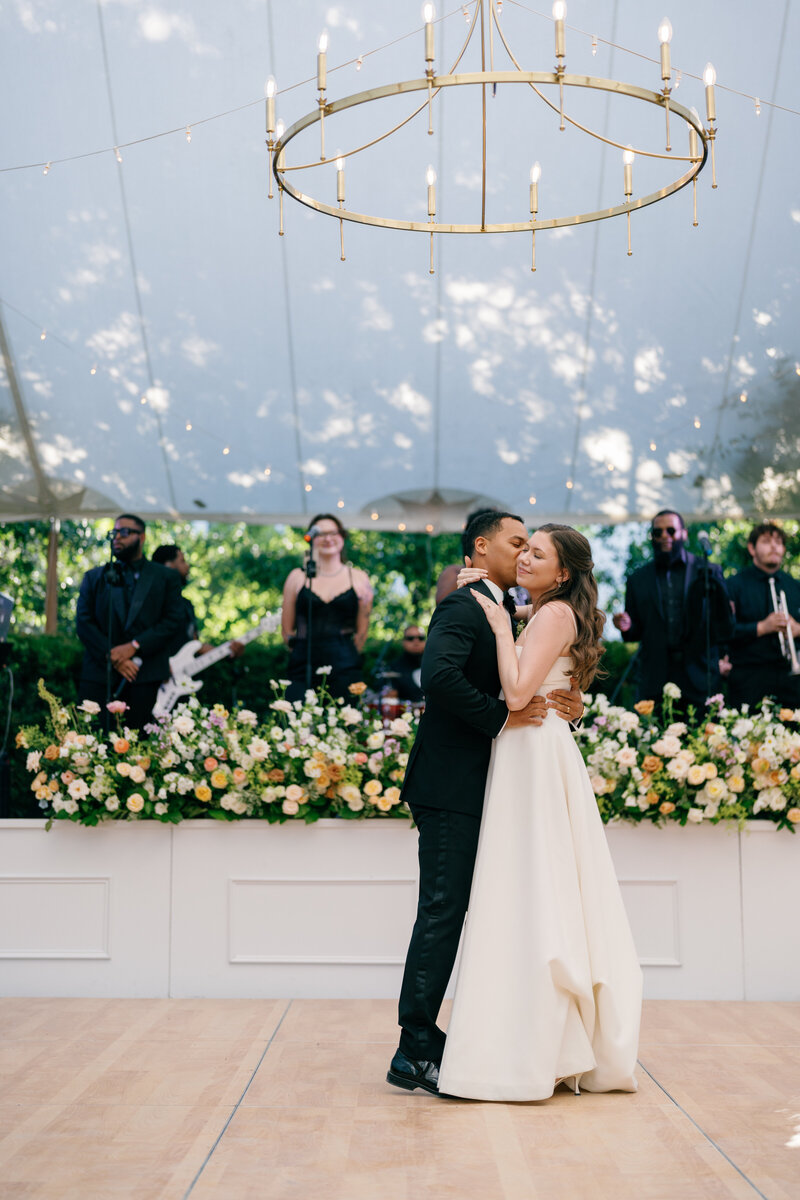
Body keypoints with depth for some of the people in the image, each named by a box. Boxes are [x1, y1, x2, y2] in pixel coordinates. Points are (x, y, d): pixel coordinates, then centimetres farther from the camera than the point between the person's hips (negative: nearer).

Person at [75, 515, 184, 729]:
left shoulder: (166, 578, 12)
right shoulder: (94, 577, 16)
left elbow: (172, 621, 1)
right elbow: (84, 623, 7)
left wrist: (134, 646, -11)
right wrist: (112, 657, -7)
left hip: (146, 679, -1)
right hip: (100, 676, 1)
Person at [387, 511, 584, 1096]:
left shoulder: (499, 612, 20)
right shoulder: (463, 607, -11)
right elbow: (439, 676, -29)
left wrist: (561, 707, -1)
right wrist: (501, 716, -22)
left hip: (474, 790, 10)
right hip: (452, 789, -10)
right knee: (443, 912, -8)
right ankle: (416, 1052, -1)